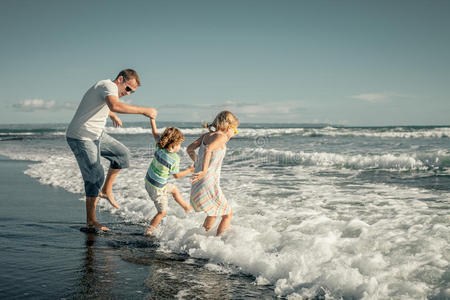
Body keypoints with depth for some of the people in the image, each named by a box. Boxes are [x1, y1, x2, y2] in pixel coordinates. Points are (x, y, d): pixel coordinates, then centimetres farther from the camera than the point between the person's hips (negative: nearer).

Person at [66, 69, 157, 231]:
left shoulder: (105, 87, 14)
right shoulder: (109, 86, -18)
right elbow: (115, 106, -41)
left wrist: (113, 116, 56)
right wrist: (144, 111, -37)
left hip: (96, 134, 10)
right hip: (81, 138, -10)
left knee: (122, 154, 12)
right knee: (94, 177, -8)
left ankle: (106, 190, 19)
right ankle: (91, 221, 1)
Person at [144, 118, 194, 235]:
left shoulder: (160, 146, -12)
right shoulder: (174, 159, -27)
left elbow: (155, 133, 3)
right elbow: (176, 175, -12)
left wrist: (152, 119, 12)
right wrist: (190, 170, 0)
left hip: (149, 181, 8)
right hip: (156, 188, -8)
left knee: (174, 189, 29)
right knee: (162, 212, 10)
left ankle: (186, 207, 48)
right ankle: (149, 231, 16)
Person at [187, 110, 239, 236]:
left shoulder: (207, 135, 11)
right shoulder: (221, 137, -12)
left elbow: (190, 149, 17)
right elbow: (208, 149, -31)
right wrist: (204, 171, -30)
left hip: (197, 186, 8)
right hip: (209, 186, -8)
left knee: (214, 213, 30)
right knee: (228, 214, 10)